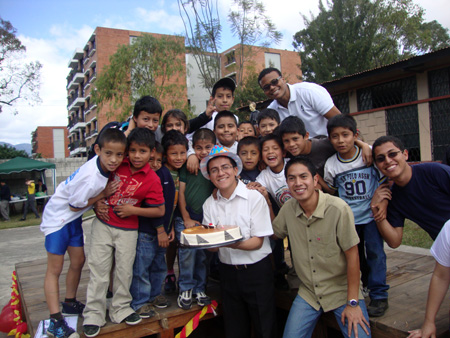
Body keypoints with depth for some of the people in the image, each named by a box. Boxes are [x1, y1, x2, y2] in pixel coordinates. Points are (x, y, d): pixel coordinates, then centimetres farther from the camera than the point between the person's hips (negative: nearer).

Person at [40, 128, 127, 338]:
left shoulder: (104, 164, -15)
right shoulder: (90, 178, -35)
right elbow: (75, 205, -21)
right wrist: (102, 195, -17)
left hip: (73, 218, 8)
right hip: (57, 216, -8)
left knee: (78, 261, 15)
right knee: (55, 269, -1)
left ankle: (70, 303, 33)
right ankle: (55, 321, 7)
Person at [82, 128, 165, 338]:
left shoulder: (152, 180, -13)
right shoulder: (118, 164, -6)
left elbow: (160, 211, -11)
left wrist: (132, 210, -15)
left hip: (127, 230, -1)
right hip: (103, 224, 2)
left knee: (124, 269, 10)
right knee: (98, 267, 5)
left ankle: (120, 309, 30)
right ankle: (93, 314, 18)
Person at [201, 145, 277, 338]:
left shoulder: (255, 198, -11)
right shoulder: (209, 204, 1)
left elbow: (258, 242, -13)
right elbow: (213, 247, 1)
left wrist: (232, 243, -30)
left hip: (256, 270, -3)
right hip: (227, 271, 4)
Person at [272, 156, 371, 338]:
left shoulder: (338, 209, -21)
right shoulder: (288, 208, -6)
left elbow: (352, 255, -15)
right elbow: (274, 232, 11)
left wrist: (353, 303, -12)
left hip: (342, 291, -3)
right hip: (308, 294, 4)